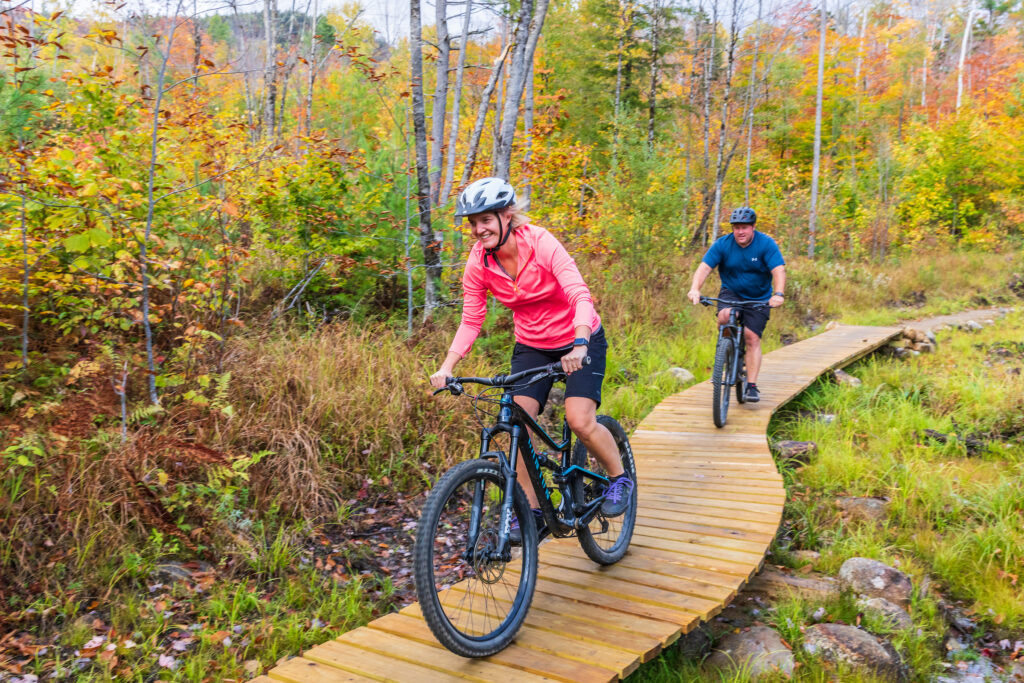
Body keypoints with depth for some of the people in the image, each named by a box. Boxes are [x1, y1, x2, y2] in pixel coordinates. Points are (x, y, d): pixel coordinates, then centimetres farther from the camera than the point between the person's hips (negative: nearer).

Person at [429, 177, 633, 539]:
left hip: (579, 340, -4)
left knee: (580, 420, -19)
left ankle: (620, 479, 10)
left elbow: (580, 295, -32)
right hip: (531, 345, 4)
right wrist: (447, 366, -20)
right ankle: (531, 510, 4)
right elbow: (471, 320, -6)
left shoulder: (540, 242, -24)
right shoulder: (478, 263, -11)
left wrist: (579, 346, -48)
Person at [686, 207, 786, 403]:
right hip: (731, 293, 1)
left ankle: (752, 385, -4)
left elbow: (779, 270, -22)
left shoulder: (766, 244, -13)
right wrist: (695, 289, -36)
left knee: (752, 338, -10)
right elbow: (704, 267, -18)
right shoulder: (722, 244, -10)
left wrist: (778, 294, -40)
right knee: (725, 316, -31)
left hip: (758, 298, -1)